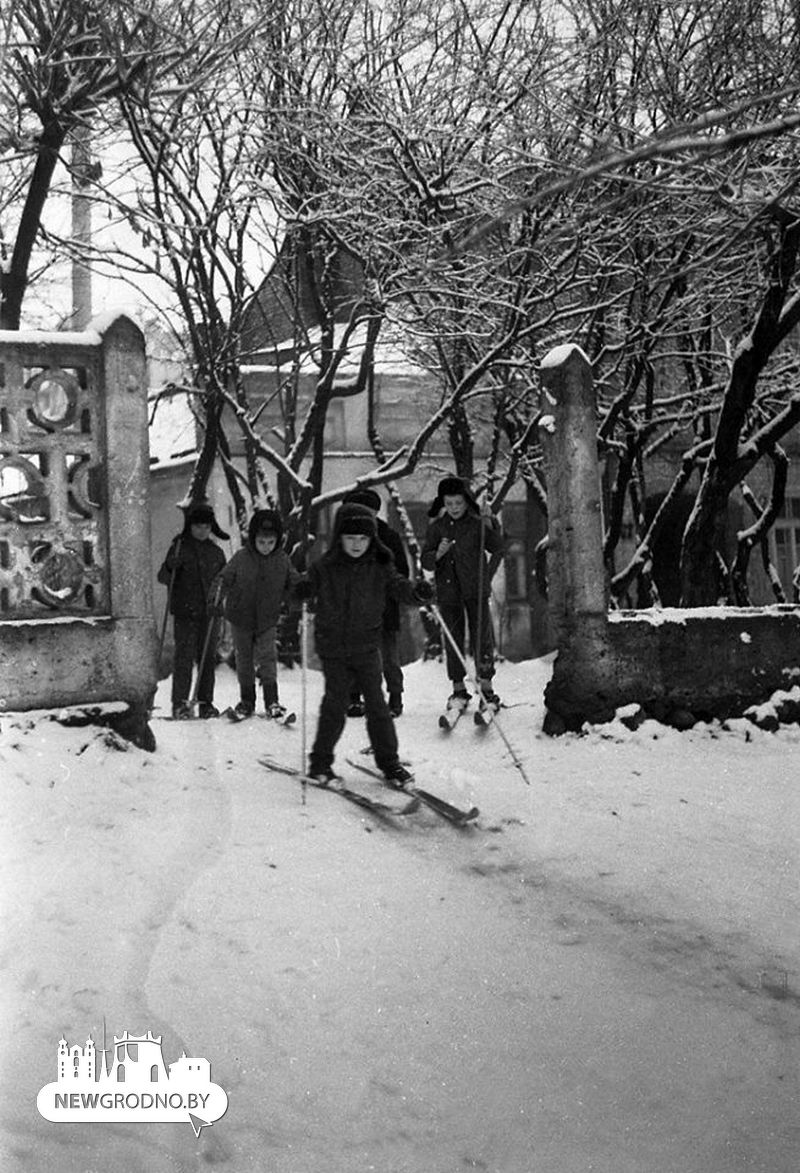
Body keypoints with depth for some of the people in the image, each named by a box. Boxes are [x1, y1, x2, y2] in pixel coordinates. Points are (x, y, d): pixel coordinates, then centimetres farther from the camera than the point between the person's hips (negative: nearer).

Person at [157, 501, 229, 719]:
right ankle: (180, 703, -5)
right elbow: (163, 578, -2)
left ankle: (206, 703, 11)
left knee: (208, 658, 5)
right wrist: (170, 566, -23)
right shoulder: (179, 547, 0)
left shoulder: (216, 552, 12)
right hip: (185, 612, -4)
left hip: (209, 612, 4)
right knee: (184, 656, -9)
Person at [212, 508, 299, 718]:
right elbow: (223, 580, -1)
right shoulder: (241, 557, -11)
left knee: (268, 658, -9)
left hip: (268, 620, 0)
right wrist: (220, 600, -12)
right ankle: (246, 701, 21)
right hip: (240, 618, 0)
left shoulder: (282, 559, -7)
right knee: (244, 660, 10)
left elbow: (295, 584, 8)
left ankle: (271, 701, -2)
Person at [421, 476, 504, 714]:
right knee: (453, 641, 5)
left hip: (475, 589, -2)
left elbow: (496, 548, -9)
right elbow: (425, 561, 3)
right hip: (448, 591, 2)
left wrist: (490, 524, -22)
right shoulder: (437, 527, 6)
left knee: (482, 638, -5)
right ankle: (458, 689, 15)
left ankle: (486, 688, 3)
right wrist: (438, 554, -17)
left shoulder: (477, 523, 1)